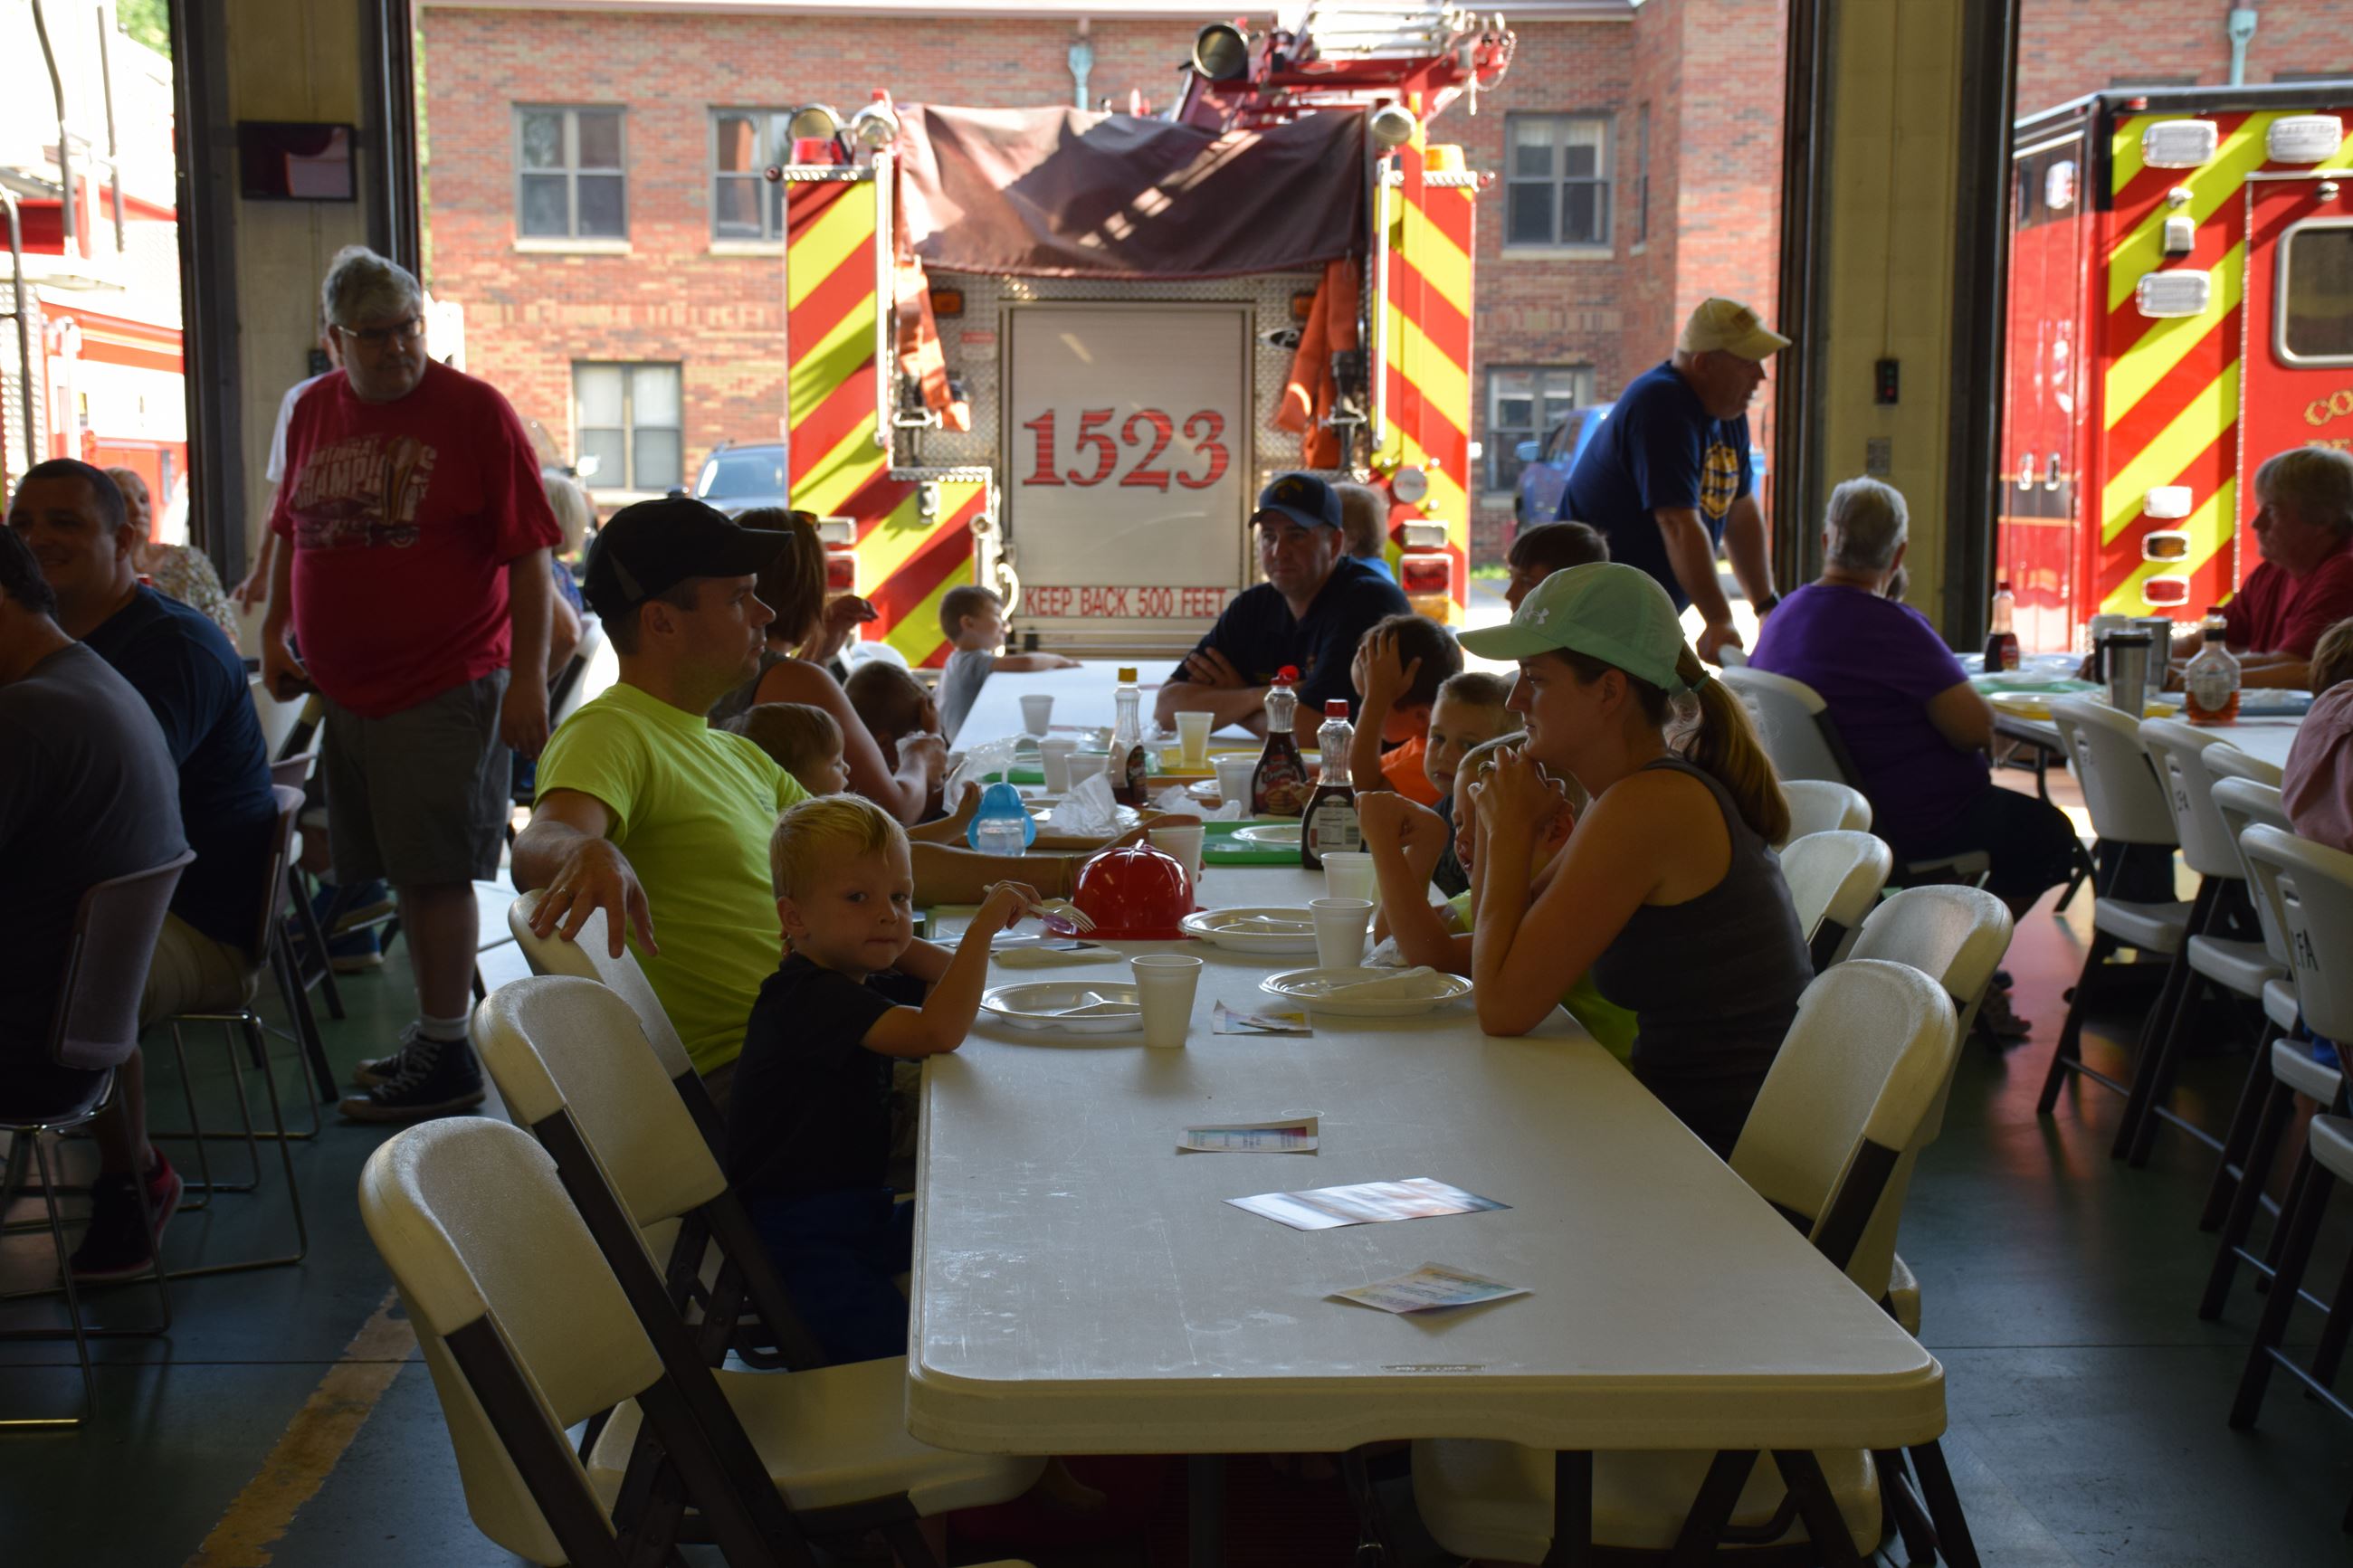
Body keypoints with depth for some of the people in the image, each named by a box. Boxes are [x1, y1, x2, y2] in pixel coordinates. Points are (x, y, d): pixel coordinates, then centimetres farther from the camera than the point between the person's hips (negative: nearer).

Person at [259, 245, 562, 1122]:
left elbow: (527, 555, -9)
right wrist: (275, 634, 15)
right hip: (345, 687, 6)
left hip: (447, 686, -6)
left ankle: (446, 1059, 6)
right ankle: (437, 1025, 26)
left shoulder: (473, 411, -7)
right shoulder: (314, 411, 10)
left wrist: (528, 678, -14)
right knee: (404, 873, 12)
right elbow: (293, 531, 23)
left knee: (437, 873, -3)